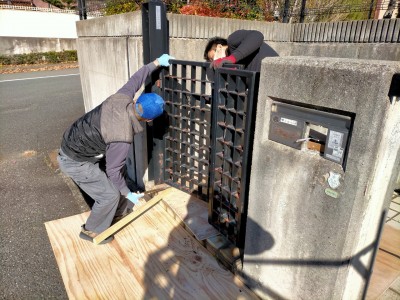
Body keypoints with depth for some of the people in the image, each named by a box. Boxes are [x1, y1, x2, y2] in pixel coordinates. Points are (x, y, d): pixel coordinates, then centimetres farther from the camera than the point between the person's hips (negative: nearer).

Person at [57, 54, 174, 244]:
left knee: (116, 178, 20)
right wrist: (128, 194, -5)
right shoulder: (122, 137, -32)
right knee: (110, 194, 0)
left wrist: (157, 62, 13)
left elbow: (136, 79, 4)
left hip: (72, 142, 9)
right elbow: (112, 171, -21)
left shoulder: (122, 98, -16)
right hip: (74, 162, -9)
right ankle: (92, 231, 24)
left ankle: (118, 214, 41)